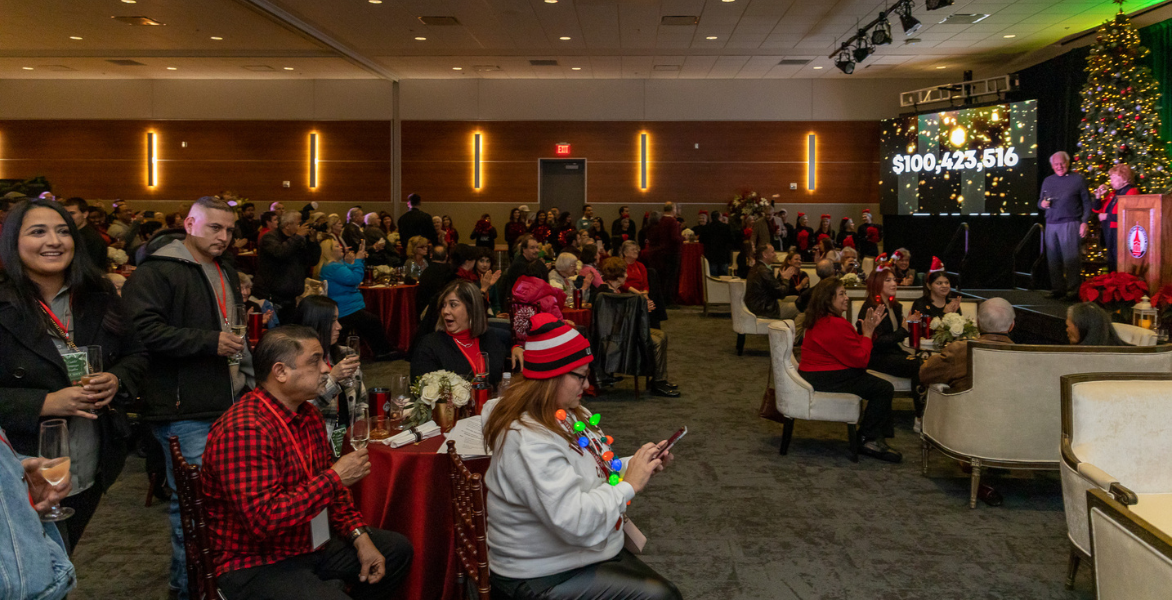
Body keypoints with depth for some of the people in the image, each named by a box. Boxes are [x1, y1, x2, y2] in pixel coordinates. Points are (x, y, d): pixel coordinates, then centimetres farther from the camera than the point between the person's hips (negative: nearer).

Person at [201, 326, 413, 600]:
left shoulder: (308, 414, 6)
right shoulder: (244, 430, -25)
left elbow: (329, 484, 15)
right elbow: (263, 520, -31)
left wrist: (360, 536, 2)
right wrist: (335, 477, -24)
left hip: (311, 542, 10)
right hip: (256, 564, -9)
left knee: (398, 549, 16)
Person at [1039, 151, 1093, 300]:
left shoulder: (1078, 179, 4)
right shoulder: (1047, 181, 18)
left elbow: (1086, 202, 2)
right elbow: (1040, 201, 22)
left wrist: (1084, 222, -8)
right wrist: (1042, 204, -3)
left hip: (1069, 225, -5)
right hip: (1051, 225, 5)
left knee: (1071, 259, -8)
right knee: (1054, 259, 5)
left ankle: (1073, 291, -6)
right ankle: (1058, 289, 12)